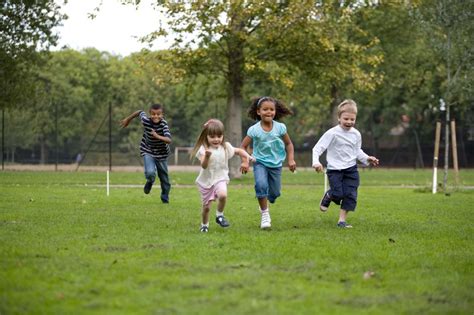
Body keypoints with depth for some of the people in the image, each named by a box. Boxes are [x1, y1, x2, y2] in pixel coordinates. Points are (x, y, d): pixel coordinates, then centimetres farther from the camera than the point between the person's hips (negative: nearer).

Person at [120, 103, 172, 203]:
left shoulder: (163, 124, -26)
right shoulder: (146, 120, -20)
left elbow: (169, 140, -38)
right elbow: (140, 112, 3)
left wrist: (158, 136, -53)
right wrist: (128, 119, 15)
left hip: (161, 154, 0)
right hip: (148, 152, 0)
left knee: (164, 178, 11)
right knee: (150, 172, -24)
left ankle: (165, 198, 39)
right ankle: (150, 182, 14)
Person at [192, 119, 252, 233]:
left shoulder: (226, 147, -1)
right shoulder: (203, 149, -12)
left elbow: (239, 151, 12)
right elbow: (204, 166, -23)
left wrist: (246, 158, -6)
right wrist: (207, 156, -42)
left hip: (220, 179, 1)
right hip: (206, 181, -1)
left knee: (222, 195, -31)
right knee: (206, 206, 6)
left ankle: (219, 215, -6)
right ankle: (204, 225, 33)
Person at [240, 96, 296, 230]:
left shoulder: (280, 127, -9)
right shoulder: (254, 130, -14)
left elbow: (288, 144, 5)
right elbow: (243, 146, -4)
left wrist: (291, 159, -4)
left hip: (276, 164, 2)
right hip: (260, 162, -2)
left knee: (275, 193, 7)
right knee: (261, 185, -27)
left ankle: (264, 204, 44)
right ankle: (264, 214, -13)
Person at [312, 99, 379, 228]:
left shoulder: (356, 134, 4)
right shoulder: (332, 133, -13)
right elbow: (318, 148, -13)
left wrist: (367, 159, 3)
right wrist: (316, 162, -27)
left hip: (351, 169, 5)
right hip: (335, 169, -4)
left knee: (350, 194, -3)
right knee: (338, 194, -13)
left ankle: (342, 220, 8)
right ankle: (328, 196, 24)